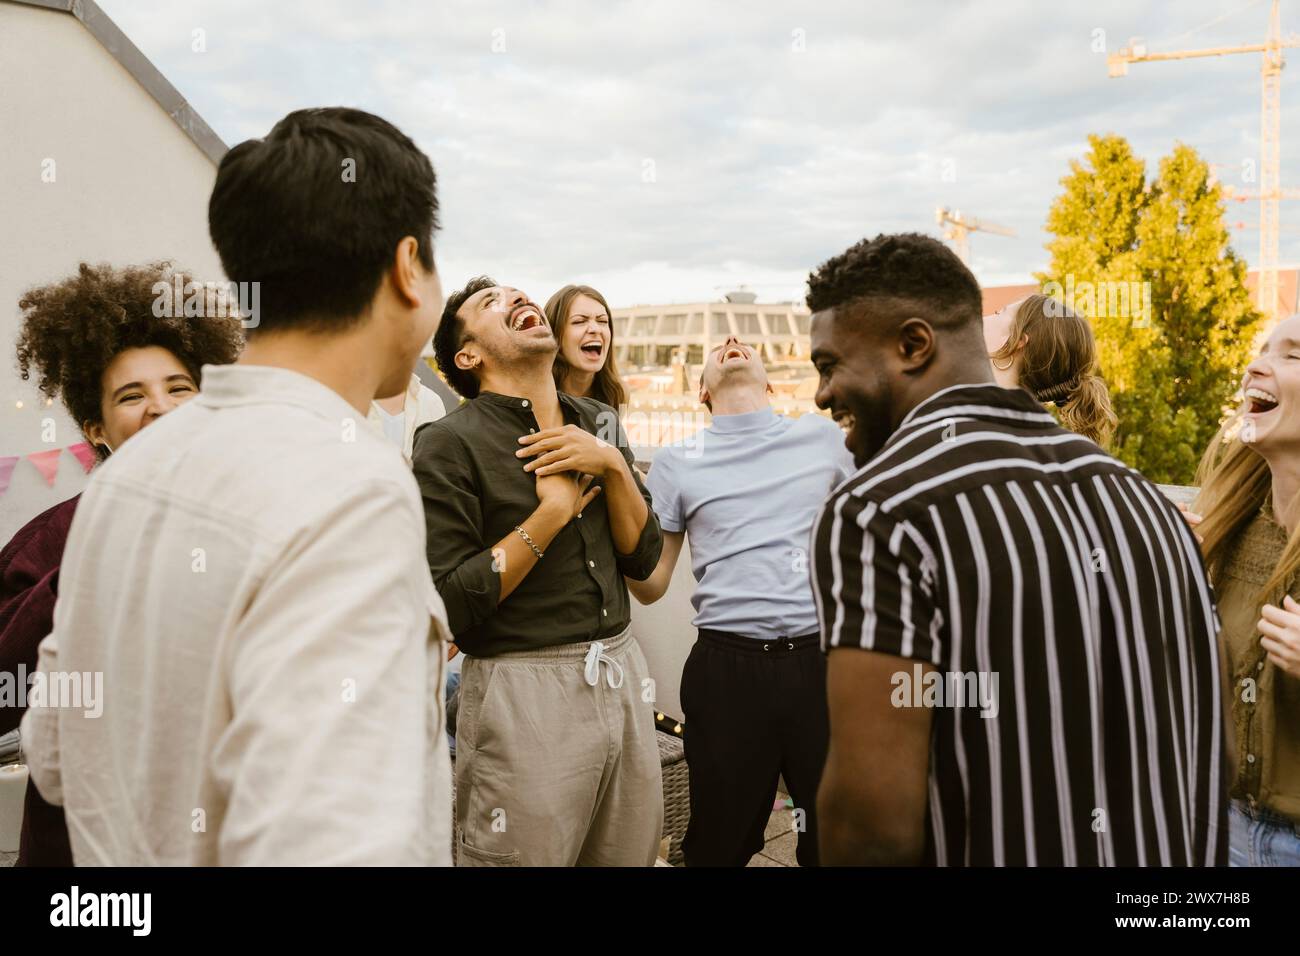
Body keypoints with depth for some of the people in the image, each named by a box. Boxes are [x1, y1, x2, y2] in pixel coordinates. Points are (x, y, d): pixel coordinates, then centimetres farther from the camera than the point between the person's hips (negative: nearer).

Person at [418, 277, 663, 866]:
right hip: (523, 693, -5)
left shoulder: (598, 423, 11)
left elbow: (642, 559, 7)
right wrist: (553, 512, -14)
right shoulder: (450, 443, -8)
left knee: (633, 854, 15)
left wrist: (614, 467, -8)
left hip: (622, 677, 6)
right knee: (529, 854, 6)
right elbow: (451, 607, -15)